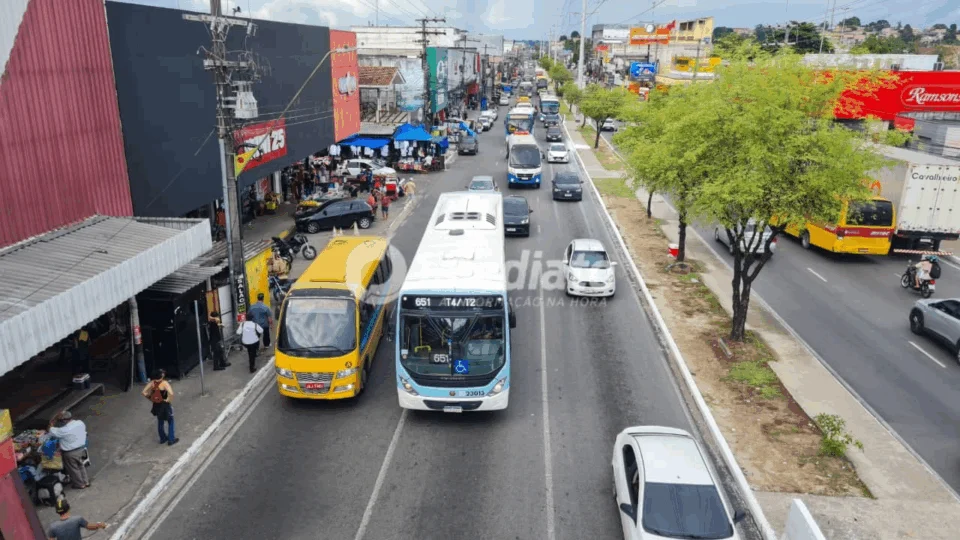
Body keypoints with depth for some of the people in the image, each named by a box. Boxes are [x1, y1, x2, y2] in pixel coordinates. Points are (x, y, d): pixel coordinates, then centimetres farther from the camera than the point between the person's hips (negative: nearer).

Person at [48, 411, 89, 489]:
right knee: (80, 465, 25)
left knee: (73, 469, 15)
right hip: (80, 449, 7)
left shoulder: (65, 430, -32)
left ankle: (80, 484, 31)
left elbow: (52, 431, -17)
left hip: (70, 453, -7)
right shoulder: (80, 423, -11)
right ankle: (86, 481, 37)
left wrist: (52, 424, 2)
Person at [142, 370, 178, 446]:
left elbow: (144, 392, -6)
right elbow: (171, 393, -36)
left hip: (157, 405, 5)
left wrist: (150, 399, 4)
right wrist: (168, 400, -18)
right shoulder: (164, 383, -23)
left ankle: (163, 438, 38)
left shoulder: (152, 383, -7)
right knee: (170, 422, 13)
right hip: (165, 405, -5)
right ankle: (171, 440, 18)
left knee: (160, 422, 24)